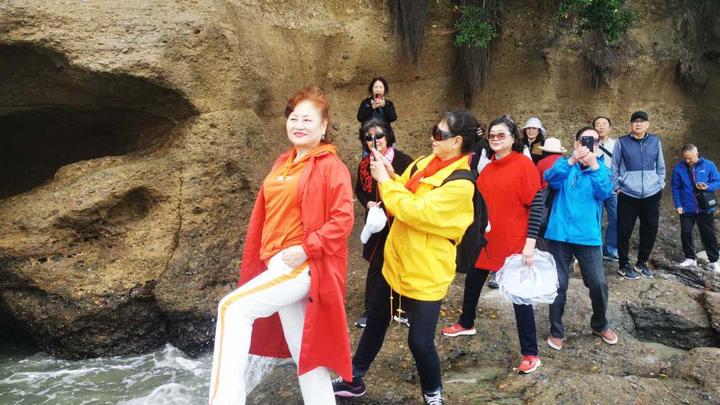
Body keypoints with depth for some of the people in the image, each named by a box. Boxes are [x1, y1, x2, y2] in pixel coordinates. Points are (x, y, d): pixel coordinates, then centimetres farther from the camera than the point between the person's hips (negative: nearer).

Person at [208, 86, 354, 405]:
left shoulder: (331, 166, -8)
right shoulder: (282, 164, 14)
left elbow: (343, 219, -16)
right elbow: (266, 214, 18)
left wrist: (305, 249, -22)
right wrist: (258, 260, 15)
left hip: (304, 266, -8)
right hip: (279, 265, 8)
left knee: (233, 308, -18)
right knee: (304, 352, 14)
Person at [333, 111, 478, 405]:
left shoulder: (460, 184, -21)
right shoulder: (424, 164, 4)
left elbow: (415, 211, -28)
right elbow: (402, 199, 12)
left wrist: (385, 180, -19)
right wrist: (391, 176, -6)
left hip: (426, 273, -8)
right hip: (396, 261, 8)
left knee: (420, 340, 0)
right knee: (375, 322, 19)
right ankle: (353, 379, 38)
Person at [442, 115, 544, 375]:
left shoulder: (524, 165, -12)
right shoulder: (487, 169, 8)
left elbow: (536, 205, -15)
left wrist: (530, 243, -20)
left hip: (514, 244, -7)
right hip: (484, 240, 7)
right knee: (472, 282, 20)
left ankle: (530, 353, 10)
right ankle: (466, 324, 45)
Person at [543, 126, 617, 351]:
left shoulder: (601, 168, 7)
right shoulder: (565, 164, 4)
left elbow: (605, 192, -12)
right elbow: (551, 179, -18)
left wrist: (594, 165, -21)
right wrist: (571, 160, -30)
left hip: (588, 235, 1)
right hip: (560, 233, -1)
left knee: (599, 284, 3)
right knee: (558, 284, 4)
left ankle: (600, 325, 29)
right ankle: (557, 331, 20)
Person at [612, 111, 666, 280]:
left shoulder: (655, 141, 6)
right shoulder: (622, 142, -2)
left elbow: (660, 166, 14)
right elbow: (614, 166, 4)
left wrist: (660, 185, 8)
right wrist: (616, 187, 0)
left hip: (652, 195, 3)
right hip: (628, 195, -3)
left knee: (650, 230, 10)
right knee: (624, 231, 1)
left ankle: (642, 263, 27)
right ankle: (624, 265, 16)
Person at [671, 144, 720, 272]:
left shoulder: (708, 165, -8)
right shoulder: (678, 168, -7)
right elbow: (675, 188, -2)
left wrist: (707, 187, -22)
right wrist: (678, 205, -7)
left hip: (705, 208, -1)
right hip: (686, 208, 1)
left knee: (708, 234, 7)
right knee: (685, 232, 6)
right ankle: (690, 258, 23)